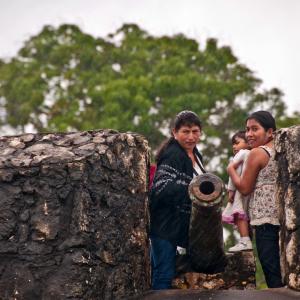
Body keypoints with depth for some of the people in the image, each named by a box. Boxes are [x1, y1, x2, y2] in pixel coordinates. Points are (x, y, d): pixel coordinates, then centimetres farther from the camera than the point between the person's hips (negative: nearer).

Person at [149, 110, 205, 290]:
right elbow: (163, 188, -28)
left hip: (180, 226, 9)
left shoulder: (196, 156, 14)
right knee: (164, 275, -9)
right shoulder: (172, 155, -16)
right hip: (165, 225, -9)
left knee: (157, 272, 14)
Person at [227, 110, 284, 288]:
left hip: (265, 218, -8)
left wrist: (231, 169, 9)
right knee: (282, 266, 10)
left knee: (271, 268, -6)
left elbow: (245, 188, -6)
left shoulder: (257, 153, -9)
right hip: (284, 218, 8)